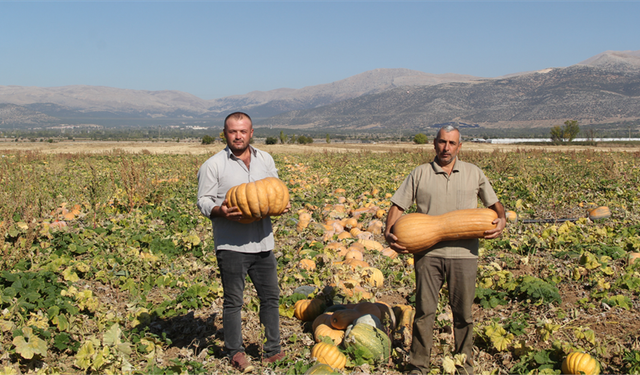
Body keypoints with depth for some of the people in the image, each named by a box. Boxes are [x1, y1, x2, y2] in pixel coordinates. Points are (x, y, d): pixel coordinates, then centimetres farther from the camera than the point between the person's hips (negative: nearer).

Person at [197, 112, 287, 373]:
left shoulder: (265, 159, 11)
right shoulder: (213, 165, -4)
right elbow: (203, 201, -3)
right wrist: (219, 211, -24)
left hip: (262, 242, 5)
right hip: (231, 245, -5)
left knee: (270, 296, 12)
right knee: (233, 301, 4)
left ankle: (273, 351, 25)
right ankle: (236, 353, 21)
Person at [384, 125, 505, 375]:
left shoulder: (474, 173, 12)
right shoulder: (419, 174, 7)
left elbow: (494, 203, 19)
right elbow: (398, 205, 5)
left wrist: (501, 219, -3)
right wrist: (388, 233, -11)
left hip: (463, 253, 1)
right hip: (428, 253, -1)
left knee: (463, 312, 9)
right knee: (424, 310, 2)